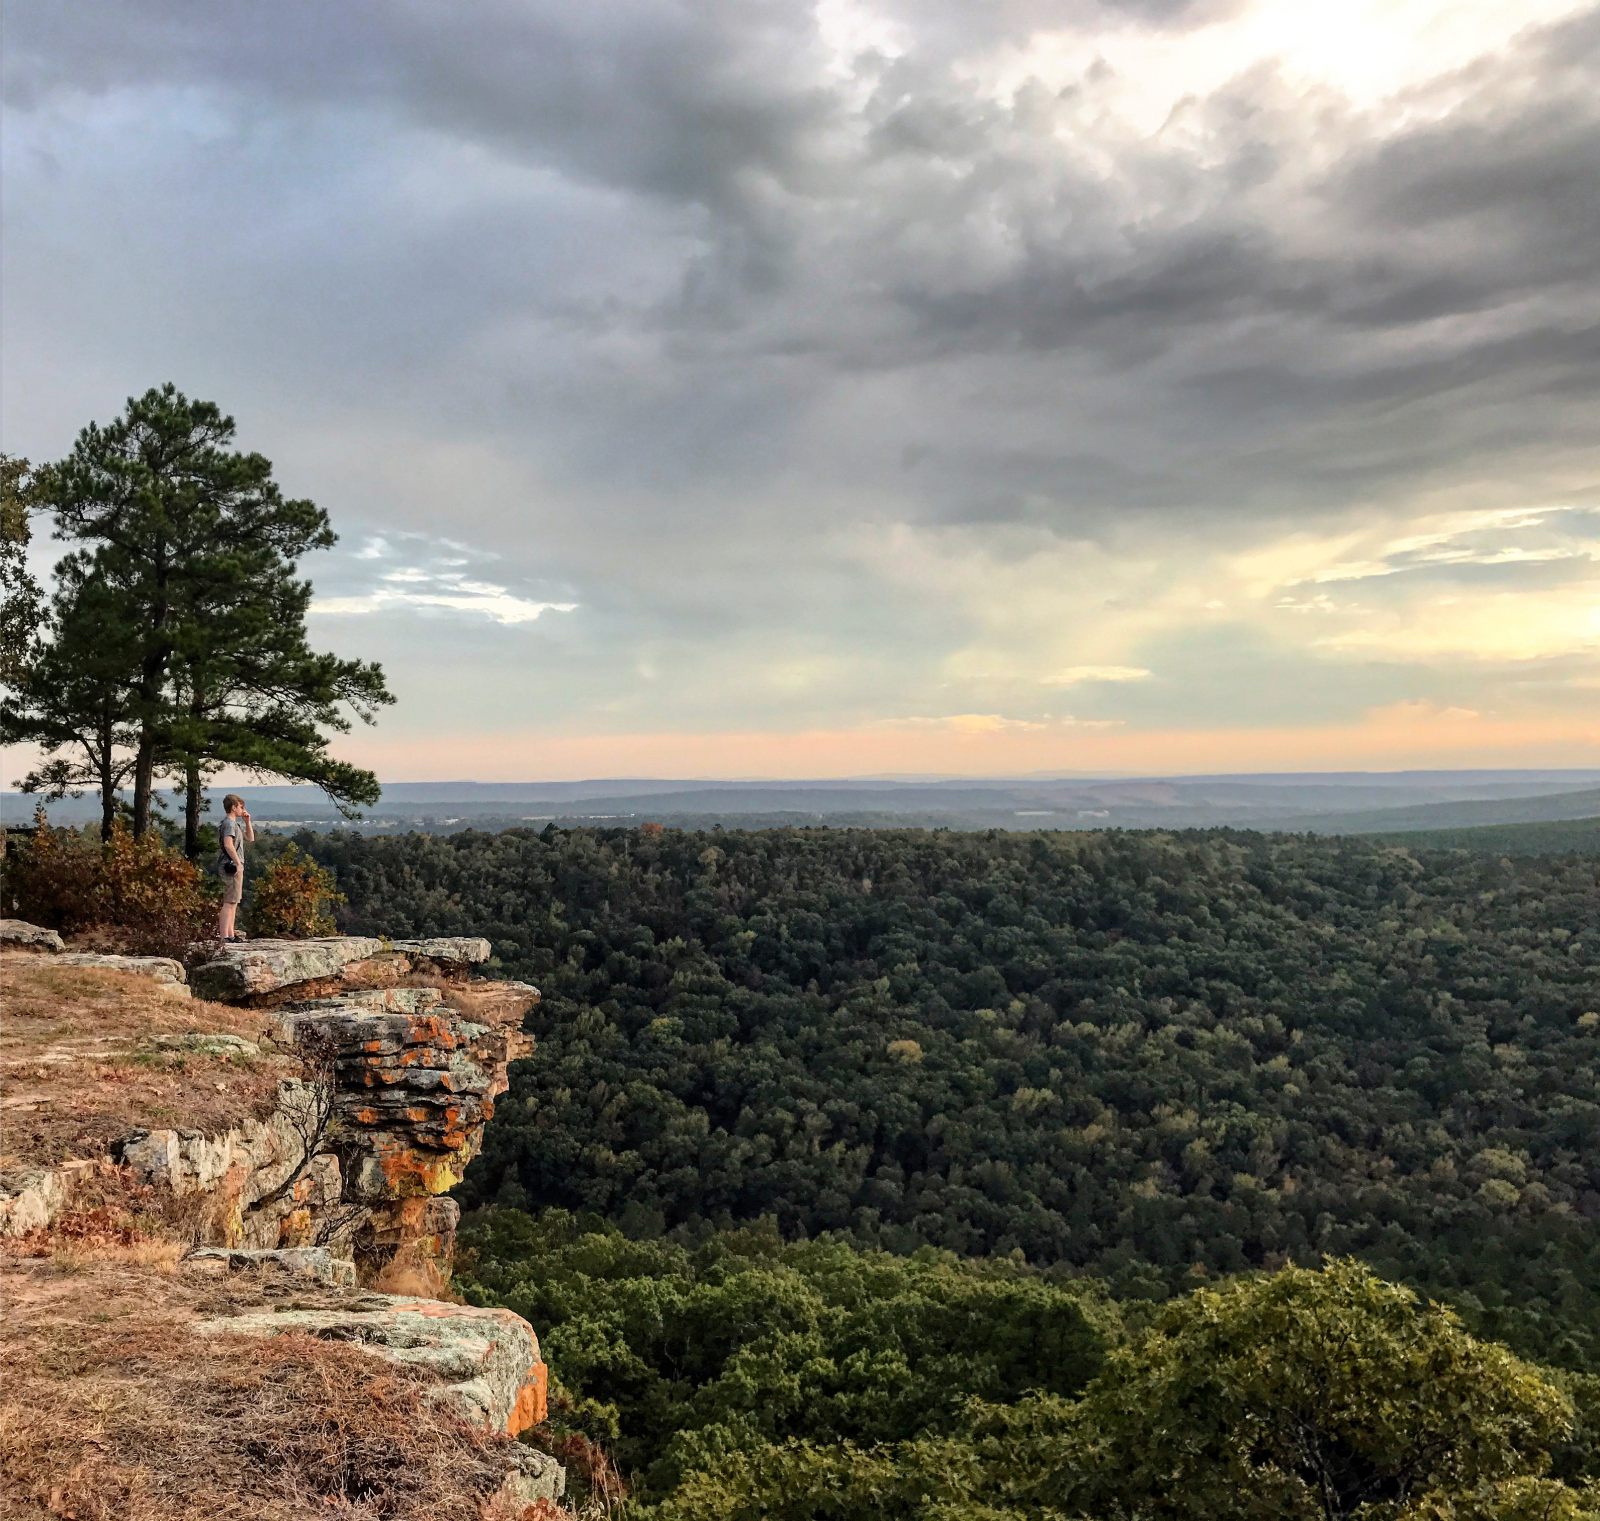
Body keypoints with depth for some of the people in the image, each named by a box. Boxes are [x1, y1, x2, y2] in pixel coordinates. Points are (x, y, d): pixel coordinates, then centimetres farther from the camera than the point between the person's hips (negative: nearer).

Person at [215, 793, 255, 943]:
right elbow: (228, 844, -26)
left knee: (234, 902, 14)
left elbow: (250, 837, 28)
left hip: (235, 867, 11)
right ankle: (223, 936, -12)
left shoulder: (235, 824, 19)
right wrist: (238, 863, -23)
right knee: (229, 902, -11)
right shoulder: (229, 823, -12)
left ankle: (230, 934, 20)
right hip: (231, 867, -11)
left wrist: (247, 821, 15)